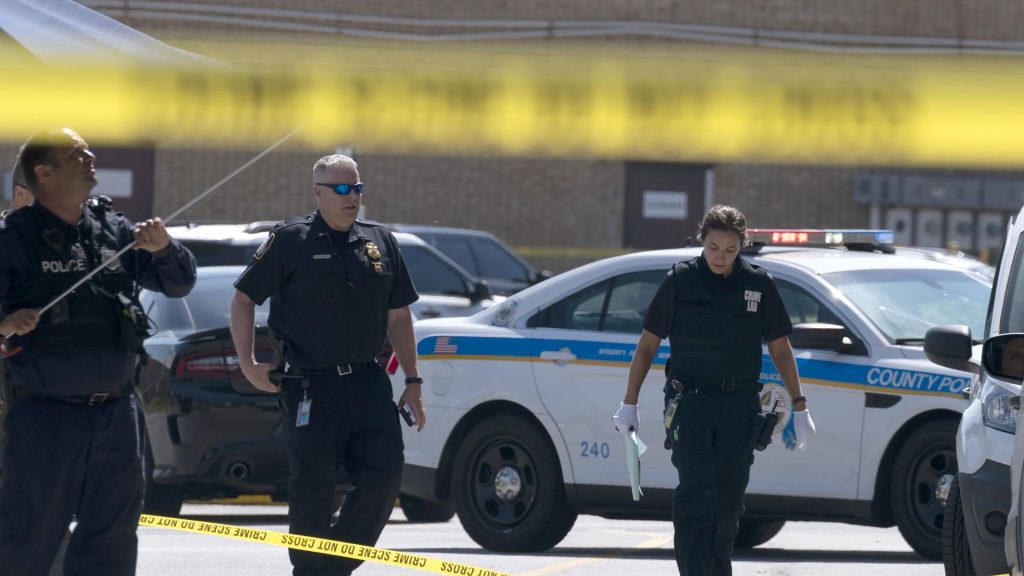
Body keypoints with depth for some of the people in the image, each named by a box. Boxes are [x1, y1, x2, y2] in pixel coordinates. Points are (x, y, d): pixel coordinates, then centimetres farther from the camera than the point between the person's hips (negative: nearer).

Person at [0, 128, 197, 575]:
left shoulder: (114, 232, 11)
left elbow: (179, 283, 19)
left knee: (112, 538, 9)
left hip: (116, 415, 6)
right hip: (46, 417, -6)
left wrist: (163, 249, -2)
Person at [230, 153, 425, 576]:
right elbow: (243, 299, 1)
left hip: (368, 382, 4)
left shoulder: (379, 243, 13)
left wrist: (412, 382, 14)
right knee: (313, 488, -2)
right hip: (311, 387, -4)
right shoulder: (290, 241, -2)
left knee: (384, 473, -4)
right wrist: (248, 363, -7)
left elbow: (398, 317, 18)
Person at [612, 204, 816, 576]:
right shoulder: (681, 281, 0)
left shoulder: (758, 284, 5)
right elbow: (648, 344, 5)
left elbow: (780, 349, 13)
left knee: (729, 499, 6)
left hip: (740, 404, 3)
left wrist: (799, 407, 10)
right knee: (695, 490, -15)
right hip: (690, 400, -3)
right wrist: (629, 403, 1)